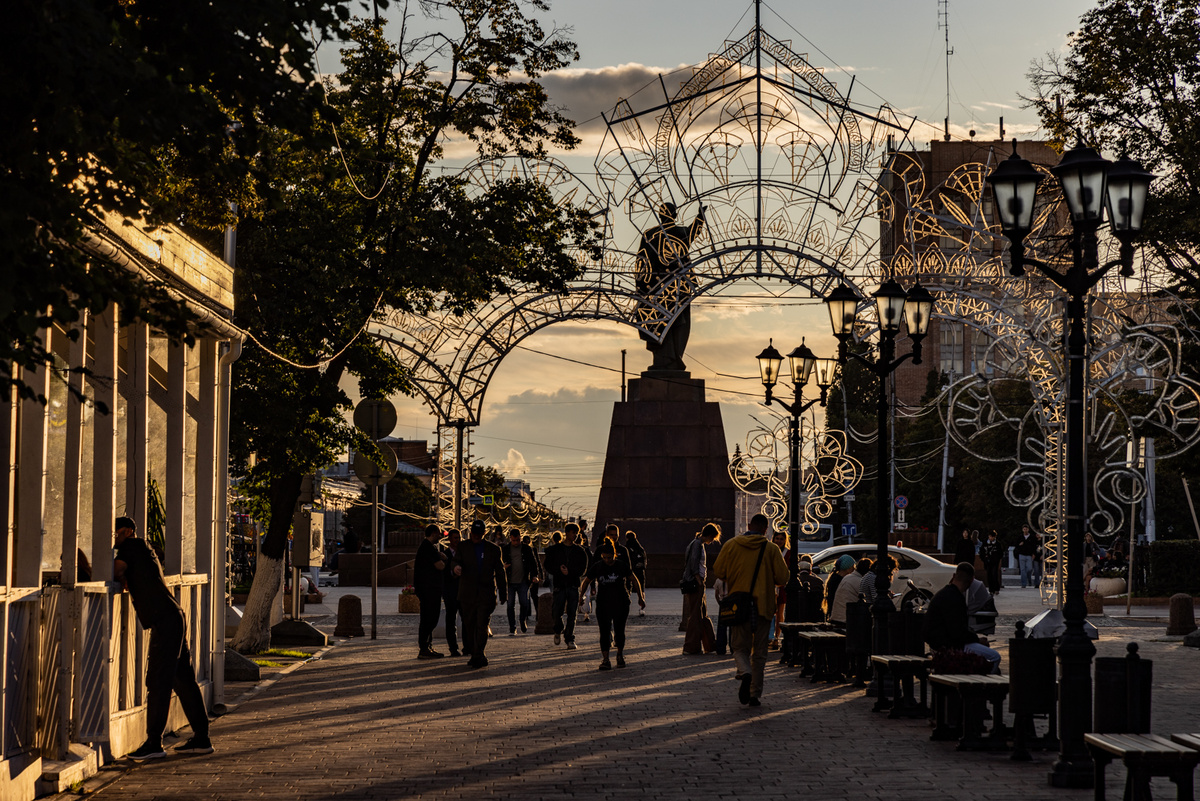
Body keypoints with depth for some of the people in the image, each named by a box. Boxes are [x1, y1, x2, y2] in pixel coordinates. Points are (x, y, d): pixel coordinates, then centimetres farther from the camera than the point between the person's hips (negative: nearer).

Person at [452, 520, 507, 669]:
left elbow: (500, 573, 13)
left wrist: (503, 594, 12)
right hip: (468, 594, 1)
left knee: (482, 626, -12)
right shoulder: (463, 547, 8)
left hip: (486, 594, -1)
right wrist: (456, 567, -31)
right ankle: (475, 655, 18)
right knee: (469, 625, 6)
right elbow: (457, 561, -5)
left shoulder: (493, 549, 10)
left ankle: (479, 655, -13)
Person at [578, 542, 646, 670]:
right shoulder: (596, 567, 0)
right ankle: (605, 659, -7)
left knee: (619, 631, 2)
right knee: (604, 631, -7)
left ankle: (620, 655, 26)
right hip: (603, 604, 0)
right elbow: (586, 582, 12)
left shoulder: (622, 566, -1)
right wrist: (580, 597, 8)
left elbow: (634, 580, 9)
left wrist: (640, 597, 8)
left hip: (620, 603, 0)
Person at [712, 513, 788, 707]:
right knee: (759, 652, 11)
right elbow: (782, 578, -5)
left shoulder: (732, 545, 0)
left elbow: (718, 571, 0)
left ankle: (745, 674, -23)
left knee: (740, 648, 8)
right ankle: (755, 694, 9)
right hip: (763, 605, 0)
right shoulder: (771, 549, -2)